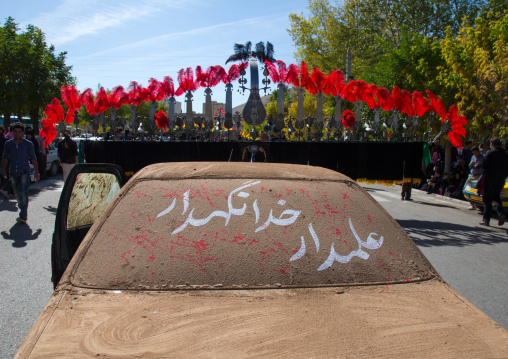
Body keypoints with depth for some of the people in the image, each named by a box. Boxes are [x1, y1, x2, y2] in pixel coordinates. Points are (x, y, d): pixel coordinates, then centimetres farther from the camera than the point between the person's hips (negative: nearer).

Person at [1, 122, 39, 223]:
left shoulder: (28, 144, 2)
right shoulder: (8, 144, 9)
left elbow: (33, 158, 4)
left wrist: (36, 172, 1)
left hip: (24, 172, -4)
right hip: (13, 172, 4)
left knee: (24, 193, -15)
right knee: (17, 194, 10)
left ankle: (23, 216, -18)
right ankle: (22, 210, 30)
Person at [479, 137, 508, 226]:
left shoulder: (490, 153, -8)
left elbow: (485, 167, -12)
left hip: (490, 179, -4)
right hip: (501, 180, 5)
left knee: (487, 199, 2)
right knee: (496, 197, 19)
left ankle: (486, 220, 2)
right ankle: (501, 213, -4)